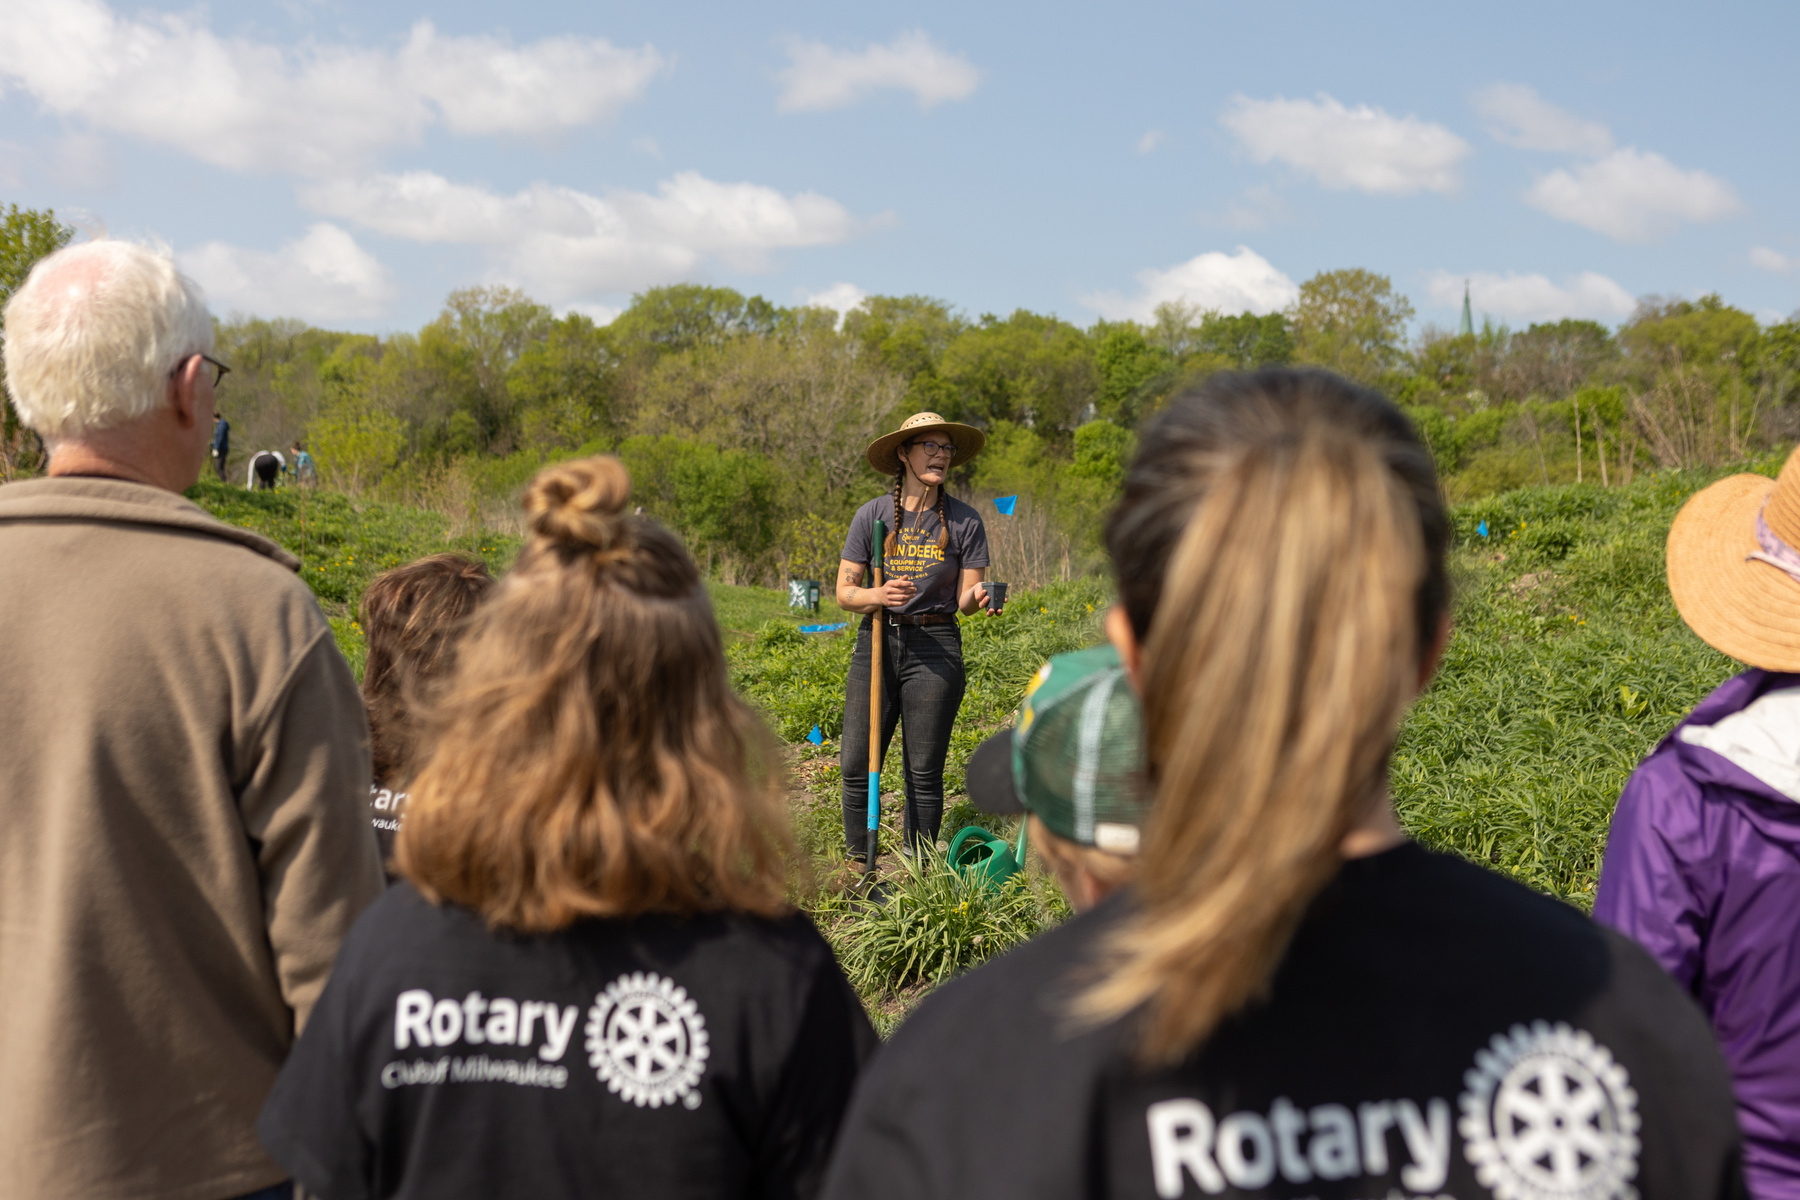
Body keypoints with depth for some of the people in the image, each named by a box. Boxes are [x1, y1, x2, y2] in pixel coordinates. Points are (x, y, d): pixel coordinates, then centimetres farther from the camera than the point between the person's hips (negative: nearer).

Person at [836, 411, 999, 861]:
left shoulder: (965, 521, 1)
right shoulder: (873, 515, 2)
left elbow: (965, 599, 3)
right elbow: (844, 592, 2)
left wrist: (976, 597, -21)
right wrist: (879, 595, -19)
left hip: (935, 649, -1)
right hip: (875, 643, 1)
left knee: (924, 772, 2)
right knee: (856, 765, -2)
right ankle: (858, 863, 15)